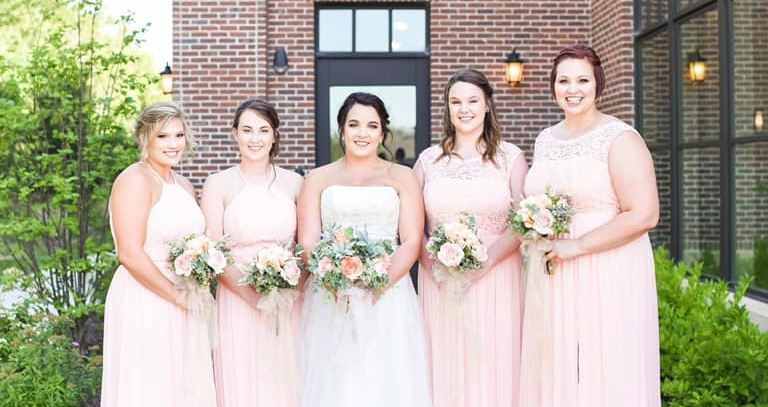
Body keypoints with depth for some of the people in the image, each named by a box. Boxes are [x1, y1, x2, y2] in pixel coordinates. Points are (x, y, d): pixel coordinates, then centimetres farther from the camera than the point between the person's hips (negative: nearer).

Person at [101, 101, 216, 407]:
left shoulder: (184, 185, 13)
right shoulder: (135, 180, -11)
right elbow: (130, 254, -19)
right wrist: (179, 296, -14)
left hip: (183, 308, 8)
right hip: (145, 304, -7)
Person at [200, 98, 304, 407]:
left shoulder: (294, 183, 6)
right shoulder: (218, 184, 1)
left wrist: (293, 288, -9)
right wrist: (252, 293, -15)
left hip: (288, 307, 2)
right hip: (239, 304, -2)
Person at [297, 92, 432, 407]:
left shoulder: (402, 177, 10)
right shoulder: (318, 179, 11)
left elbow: (412, 242, 1)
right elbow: (307, 243, 3)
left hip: (389, 301, 0)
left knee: (389, 382, 1)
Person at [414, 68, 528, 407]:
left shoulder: (510, 157, 4)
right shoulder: (429, 160, 8)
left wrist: (485, 261, -16)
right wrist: (433, 264, -9)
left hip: (495, 280, -1)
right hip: (440, 283, 2)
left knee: (493, 366, 2)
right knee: (445, 367, 5)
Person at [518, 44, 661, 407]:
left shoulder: (620, 138, -8)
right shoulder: (544, 140, 12)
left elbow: (644, 214, -16)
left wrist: (575, 246, -16)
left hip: (608, 276, -6)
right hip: (552, 277, 6)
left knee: (606, 373, -1)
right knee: (554, 373, 9)